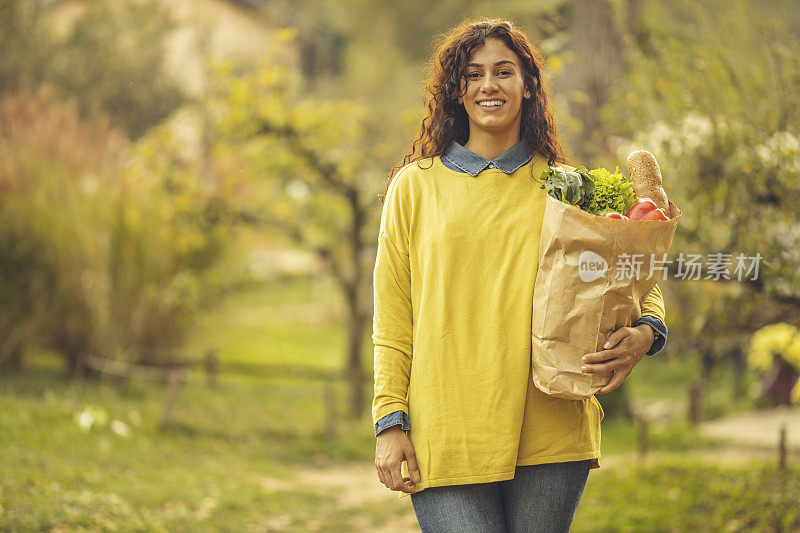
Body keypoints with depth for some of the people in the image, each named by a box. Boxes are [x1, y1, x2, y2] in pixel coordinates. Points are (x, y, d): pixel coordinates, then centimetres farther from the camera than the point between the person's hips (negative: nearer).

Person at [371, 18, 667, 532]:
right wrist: (390, 423, 0)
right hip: (445, 440, -1)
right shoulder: (414, 187, 10)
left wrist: (644, 334, -10)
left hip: (550, 435, 1)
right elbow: (392, 320, 9)